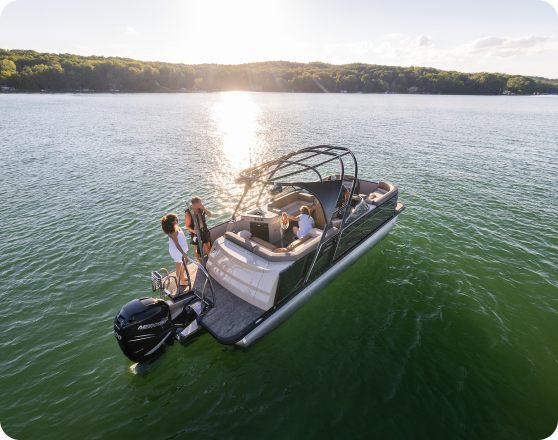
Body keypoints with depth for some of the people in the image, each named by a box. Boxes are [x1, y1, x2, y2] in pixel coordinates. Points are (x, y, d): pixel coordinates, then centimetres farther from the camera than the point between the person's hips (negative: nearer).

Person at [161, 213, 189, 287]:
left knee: (185, 262, 26)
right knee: (179, 267, 10)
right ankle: (181, 281, 30)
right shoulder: (172, 231, -31)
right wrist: (183, 253, -26)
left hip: (182, 249, 10)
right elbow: (176, 243, -28)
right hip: (177, 251, -10)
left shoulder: (175, 227, -1)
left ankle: (183, 276, 46)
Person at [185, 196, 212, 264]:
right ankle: (198, 260, 41)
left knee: (207, 245, 19)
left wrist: (204, 209, -23)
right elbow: (188, 226, -15)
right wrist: (193, 231, -35)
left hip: (204, 230, 4)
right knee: (196, 247, 17)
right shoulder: (188, 213, -24)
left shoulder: (200, 208, -11)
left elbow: (210, 215, -5)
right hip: (196, 232, -4)